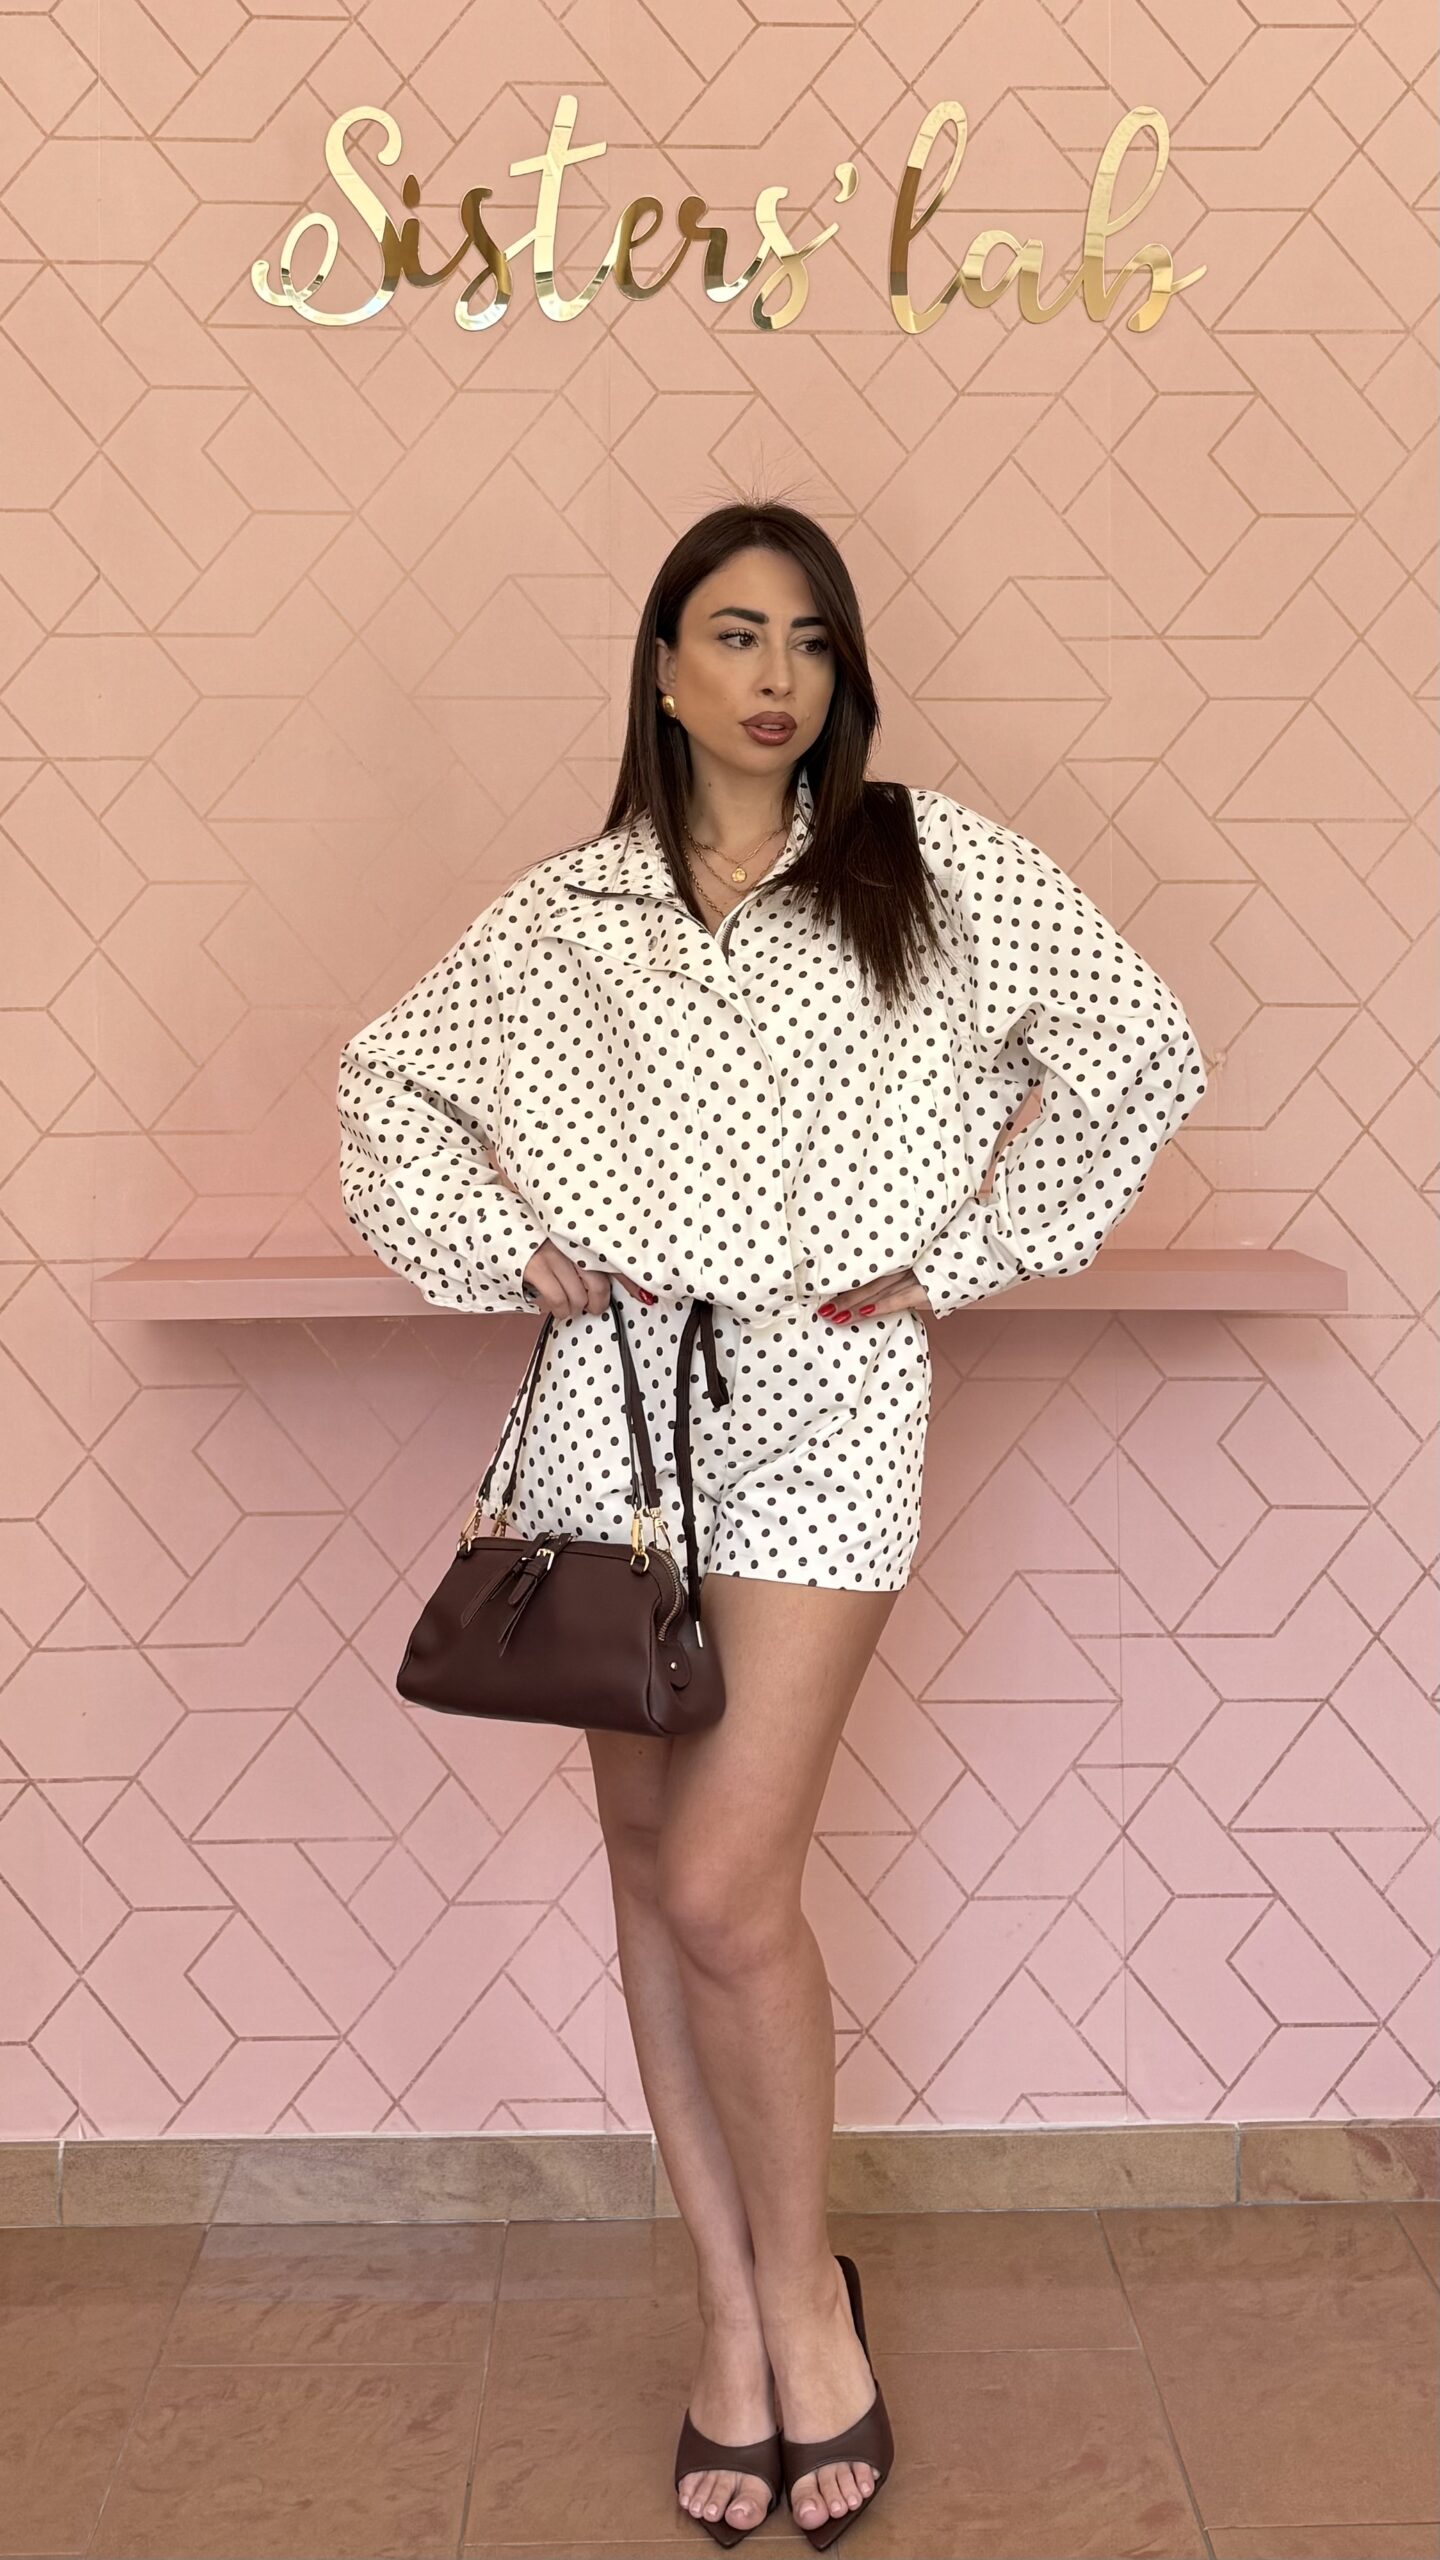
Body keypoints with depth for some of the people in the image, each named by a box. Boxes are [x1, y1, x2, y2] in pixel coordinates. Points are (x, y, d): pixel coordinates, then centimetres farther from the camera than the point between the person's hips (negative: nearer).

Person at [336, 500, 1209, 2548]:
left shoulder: (931, 863, 4)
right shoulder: (568, 909, 10)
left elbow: (1142, 1050, 5)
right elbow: (389, 1077, 20)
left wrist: (963, 1256, 1)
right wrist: (495, 1248, 5)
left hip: (827, 1394, -3)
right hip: (612, 1392, 3)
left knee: (724, 1886, -9)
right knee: (652, 1865, 8)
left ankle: (800, 2281, 18)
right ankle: (735, 2305, 25)